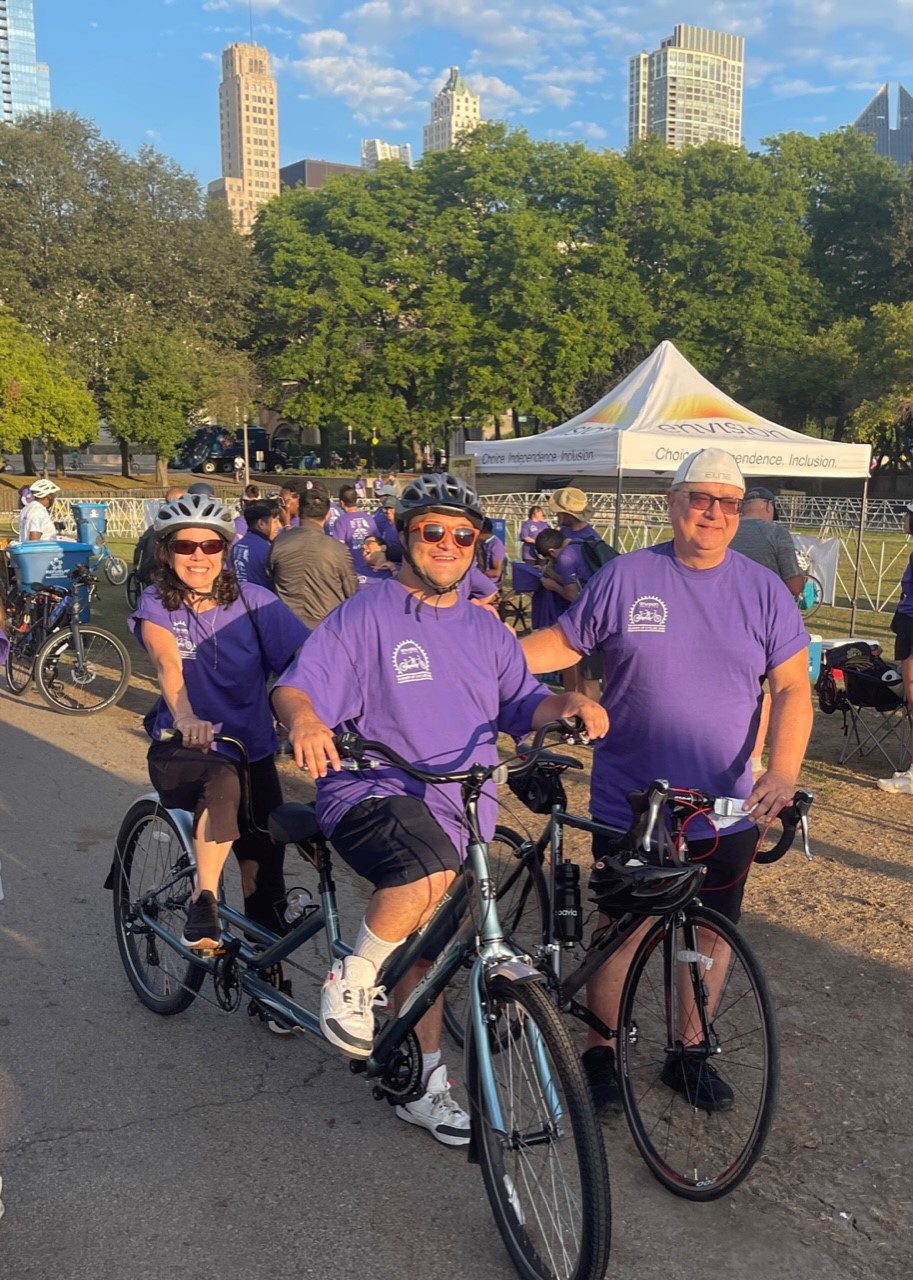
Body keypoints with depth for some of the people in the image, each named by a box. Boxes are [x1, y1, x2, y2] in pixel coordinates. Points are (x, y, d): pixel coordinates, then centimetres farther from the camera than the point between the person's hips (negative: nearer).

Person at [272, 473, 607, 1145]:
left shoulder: (485, 629, 15)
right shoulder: (365, 616, -4)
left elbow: (521, 705, 16)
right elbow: (294, 687, -12)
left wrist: (569, 702, -7)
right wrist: (304, 718, -36)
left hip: (462, 810, 6)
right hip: (374, 792, -6)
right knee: (429, 877, -36)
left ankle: (427, 1085, 30)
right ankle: (355, 976, -10)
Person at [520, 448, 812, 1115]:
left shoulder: (764, 590, 0)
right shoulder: (625, 577, -3)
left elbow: (793, 688, -3)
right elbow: (563, 643, 5)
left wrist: (782, 771, -17)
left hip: (727, 809, 2)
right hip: (629, 804, -2)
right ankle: (602, 1051, 29)